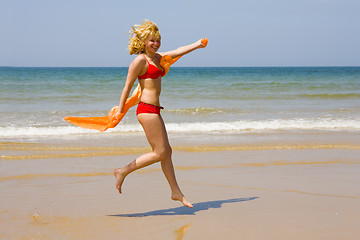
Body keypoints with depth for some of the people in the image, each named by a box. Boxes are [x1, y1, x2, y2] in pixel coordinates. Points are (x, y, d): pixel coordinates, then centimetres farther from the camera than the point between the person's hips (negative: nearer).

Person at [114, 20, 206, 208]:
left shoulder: (157, 57, 17)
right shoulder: (141, 60, -9)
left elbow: (178, 52, 17)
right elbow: (128, 86, -10)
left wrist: (197, 44, 8)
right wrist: (120, 110, -11)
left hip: (154, 111, 9)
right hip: (147, 109, -9)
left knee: (166, 151, 12)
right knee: (160, 153, -5)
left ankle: (176, 192, 19)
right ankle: (123, 172, 3)